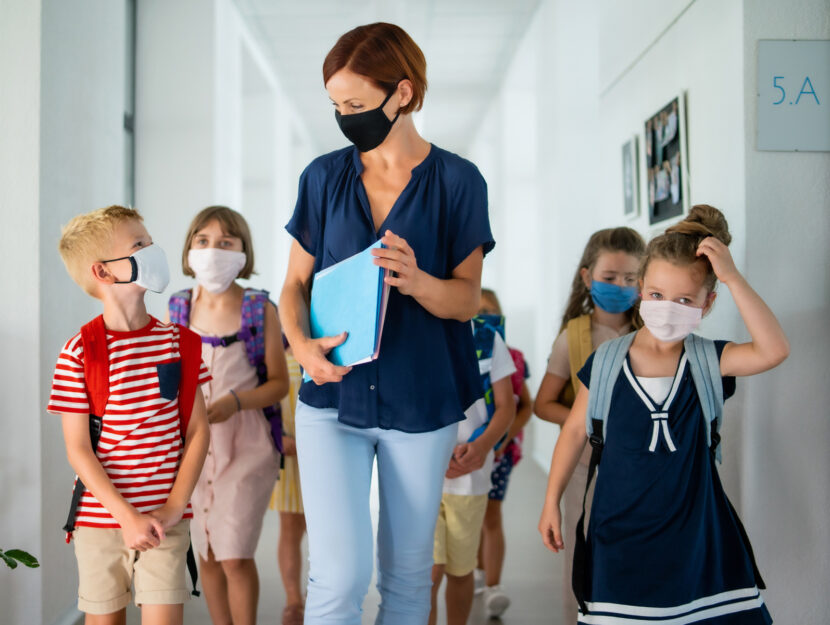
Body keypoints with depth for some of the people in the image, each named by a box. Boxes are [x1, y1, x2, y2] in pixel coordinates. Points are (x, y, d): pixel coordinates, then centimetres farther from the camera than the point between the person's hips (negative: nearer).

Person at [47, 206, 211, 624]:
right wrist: (126, 515, -14)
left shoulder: (180, 343, 1)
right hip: (100, 517, -1)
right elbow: (77, 449, -9)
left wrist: (173, 508, -7)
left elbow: (198, 430, 1)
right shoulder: (80, 352, -9)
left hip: (164, 518, 2)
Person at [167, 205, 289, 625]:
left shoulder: (260, 310, -6)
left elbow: (279, 383, -4)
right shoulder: (179, 309, 2)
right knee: (207, 555, 11)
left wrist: (233, 402, -19)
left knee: (235, 556, -8)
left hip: (245, 444, -3)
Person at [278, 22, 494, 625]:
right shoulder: (324, 176, 4)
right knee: (339, 575, -7)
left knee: (407, 572, 12)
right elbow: (297, 282, 7)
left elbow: (467, 298, -4)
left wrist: (416, 282, -26)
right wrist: (301, 343, -13)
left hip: (421, 402, 0)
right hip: (334, 396, 1)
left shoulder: (457, 181, -2)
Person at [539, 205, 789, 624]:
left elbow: (773, 350, -21)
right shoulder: (607, 361, -2)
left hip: (695, 533, 0)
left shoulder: (708, 361, -3)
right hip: (619, 534, 0)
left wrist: (732, 277, -22)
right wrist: (551, 503, 8)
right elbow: (575, 431, 6)